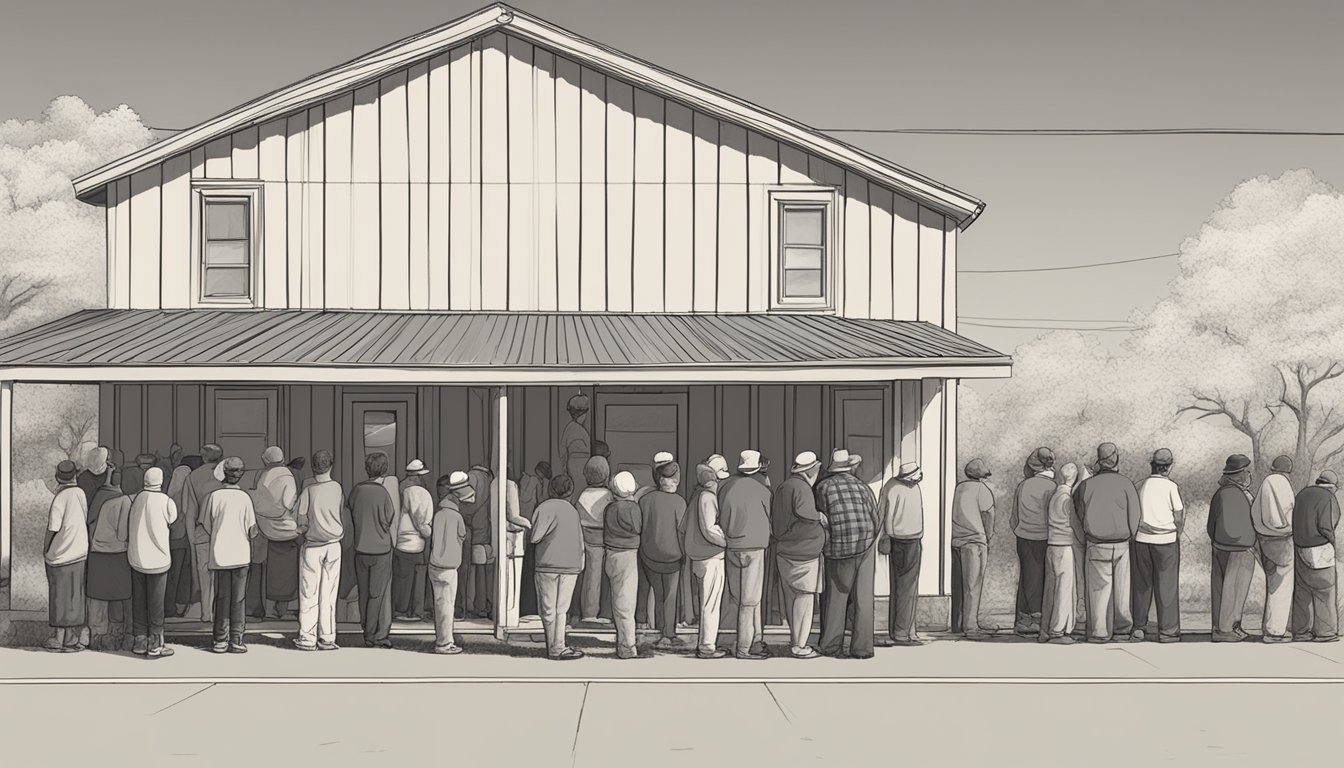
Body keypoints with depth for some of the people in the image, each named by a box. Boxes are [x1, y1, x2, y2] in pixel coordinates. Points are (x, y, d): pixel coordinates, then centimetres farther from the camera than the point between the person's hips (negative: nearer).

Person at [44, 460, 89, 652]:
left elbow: (52, 529, -14)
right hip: (80, 554, 5)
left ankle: (60, 638, 10)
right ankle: (79, 636, 16)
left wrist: (45, 549, 0)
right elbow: (87, 522, 3)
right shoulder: (81, 494, -3)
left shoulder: (60, 499, -17)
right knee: (76, 596, 12)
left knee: (60, 598, 4)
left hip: (60, 556, -5)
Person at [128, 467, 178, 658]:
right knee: (156, 604, 3)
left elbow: (131, 526, 3)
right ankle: (155, 645, 7)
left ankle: (140, 641, 19)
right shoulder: (166, 502, -12)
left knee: (138, 601, 13)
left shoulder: (136, 499, -1)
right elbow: (172, 521, 3)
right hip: (157, 559, -4)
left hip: (136, 558, 4)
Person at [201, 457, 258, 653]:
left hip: (219, 555, 0)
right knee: (238, 599, 6)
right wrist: (256, 534, 17)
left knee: (221, 598, 8)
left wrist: (207, 558, 11)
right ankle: (236, 640, 7)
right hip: (240, 554, 0)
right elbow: (252, 530, -5)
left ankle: (221, 641, 10)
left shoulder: (213, 496, -5)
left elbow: (206, 528, -1)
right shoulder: (244, 497, -6)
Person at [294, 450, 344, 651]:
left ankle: (307, 638, 6)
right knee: (329, 595, 7)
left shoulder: (308, 490, -12)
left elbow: (300, 522, -9)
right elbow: (343, 518, 6)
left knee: (309, 594, 4)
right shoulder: (338, 489, -4)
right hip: (334, 546, 3)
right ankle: (327, 638, 9)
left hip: (312, 546, -3)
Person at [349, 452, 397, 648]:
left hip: (361, 548, 5)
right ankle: (377, 636, 5)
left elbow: (351, 516, 6)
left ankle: (368, 633, 20)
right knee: (379, 594, 3)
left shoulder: (356, 491, -2)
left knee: (364, 593, 13)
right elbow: (389, 521, -9)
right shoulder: (382, 493, -17)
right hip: (381, 549, -5)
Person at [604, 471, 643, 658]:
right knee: (625, 603, -3)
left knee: (619, 602, 16)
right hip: (626, 557, -7)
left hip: (611, 557, 7)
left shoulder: (609, 508, 2)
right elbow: (639, 529, -6)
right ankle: (627, 648, 0)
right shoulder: (631, 508, -17)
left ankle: (623, 644, 26)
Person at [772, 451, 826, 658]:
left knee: (792, 597, 16)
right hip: (803, 553, -10)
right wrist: (821, 517, -12)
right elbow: (803, 512, -28)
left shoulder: (782, 487, 15)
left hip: (784, 551, 10)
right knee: (804, 597, -4)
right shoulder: (801, 488, -15)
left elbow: (774, 517, 19)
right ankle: (799, 645, -1)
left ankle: (796, 639, 25)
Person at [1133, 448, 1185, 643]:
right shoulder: (1171, 486, -7)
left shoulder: (1142, 485, 3)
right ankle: (1167, 631, 4)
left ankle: (1139, 626, 16)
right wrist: (1177, 533, 11)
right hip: (1166, 540, -3)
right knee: (1167, 586, 3)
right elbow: (1178, 518, -5)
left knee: (1142, 583, 12)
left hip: (1142, 538, 4)